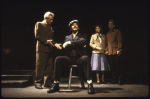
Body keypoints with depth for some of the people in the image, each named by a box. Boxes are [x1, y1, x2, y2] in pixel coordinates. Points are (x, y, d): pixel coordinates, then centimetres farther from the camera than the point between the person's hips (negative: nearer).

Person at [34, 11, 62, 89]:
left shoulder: (50, 27, 24)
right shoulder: (39, 24, 2)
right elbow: (37, 36, -9)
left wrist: (55, 44, 6)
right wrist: (46, 41, -16)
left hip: (49, 49, 7)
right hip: (41, 48, -7)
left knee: (49, 67, 5)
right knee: (40, 66, -4)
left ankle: (47, 83, 12)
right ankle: (38, 83, 2)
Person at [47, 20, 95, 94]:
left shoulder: (83, 35, 17)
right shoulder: (67, 37, 23)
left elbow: (82, 42, -8)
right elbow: (64, 47, 3)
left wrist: (69, 43, -9)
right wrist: (77, 45, -6)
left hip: (79, 58, -2)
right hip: (69, 58, 2)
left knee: (86, 58, -37)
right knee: (58, 59, -26)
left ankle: (90, 85, -39)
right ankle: (55, 85, -23)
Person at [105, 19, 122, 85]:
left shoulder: (117, 31, 3)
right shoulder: (108, 33, 21)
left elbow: (119, 41, -3)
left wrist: (119, 50, -12)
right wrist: (107, 50, 15)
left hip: (115, 52, -6)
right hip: (110, 52, 6)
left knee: (117, 66, -5)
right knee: (112, 67, 6)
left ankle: (119, 80, 1)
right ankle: (114, 80, 13)